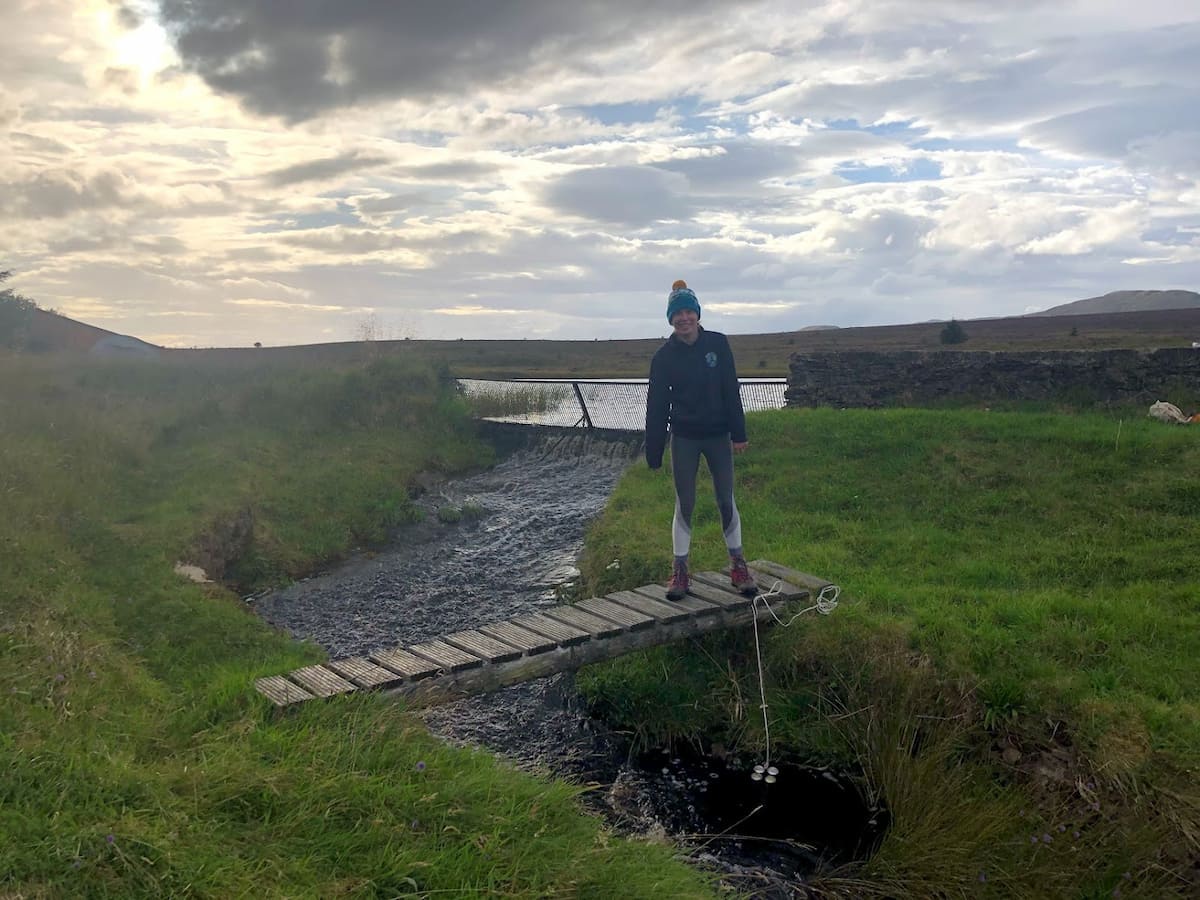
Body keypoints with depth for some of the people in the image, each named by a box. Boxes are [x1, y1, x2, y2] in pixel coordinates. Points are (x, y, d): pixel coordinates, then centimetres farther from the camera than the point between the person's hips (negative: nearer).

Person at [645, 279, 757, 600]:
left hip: (718, 435, 0)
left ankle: (738, 564, 20)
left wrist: (738, 434, -6)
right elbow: (656, 406, -3)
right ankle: (680, 570, 16)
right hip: (683, 438, 0)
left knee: (726, 501, 6)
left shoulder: (718, 344, -5)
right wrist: (653, 453, -4)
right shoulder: (664, 356, -5)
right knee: (684, 504, 6)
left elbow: (731, 391, -3)